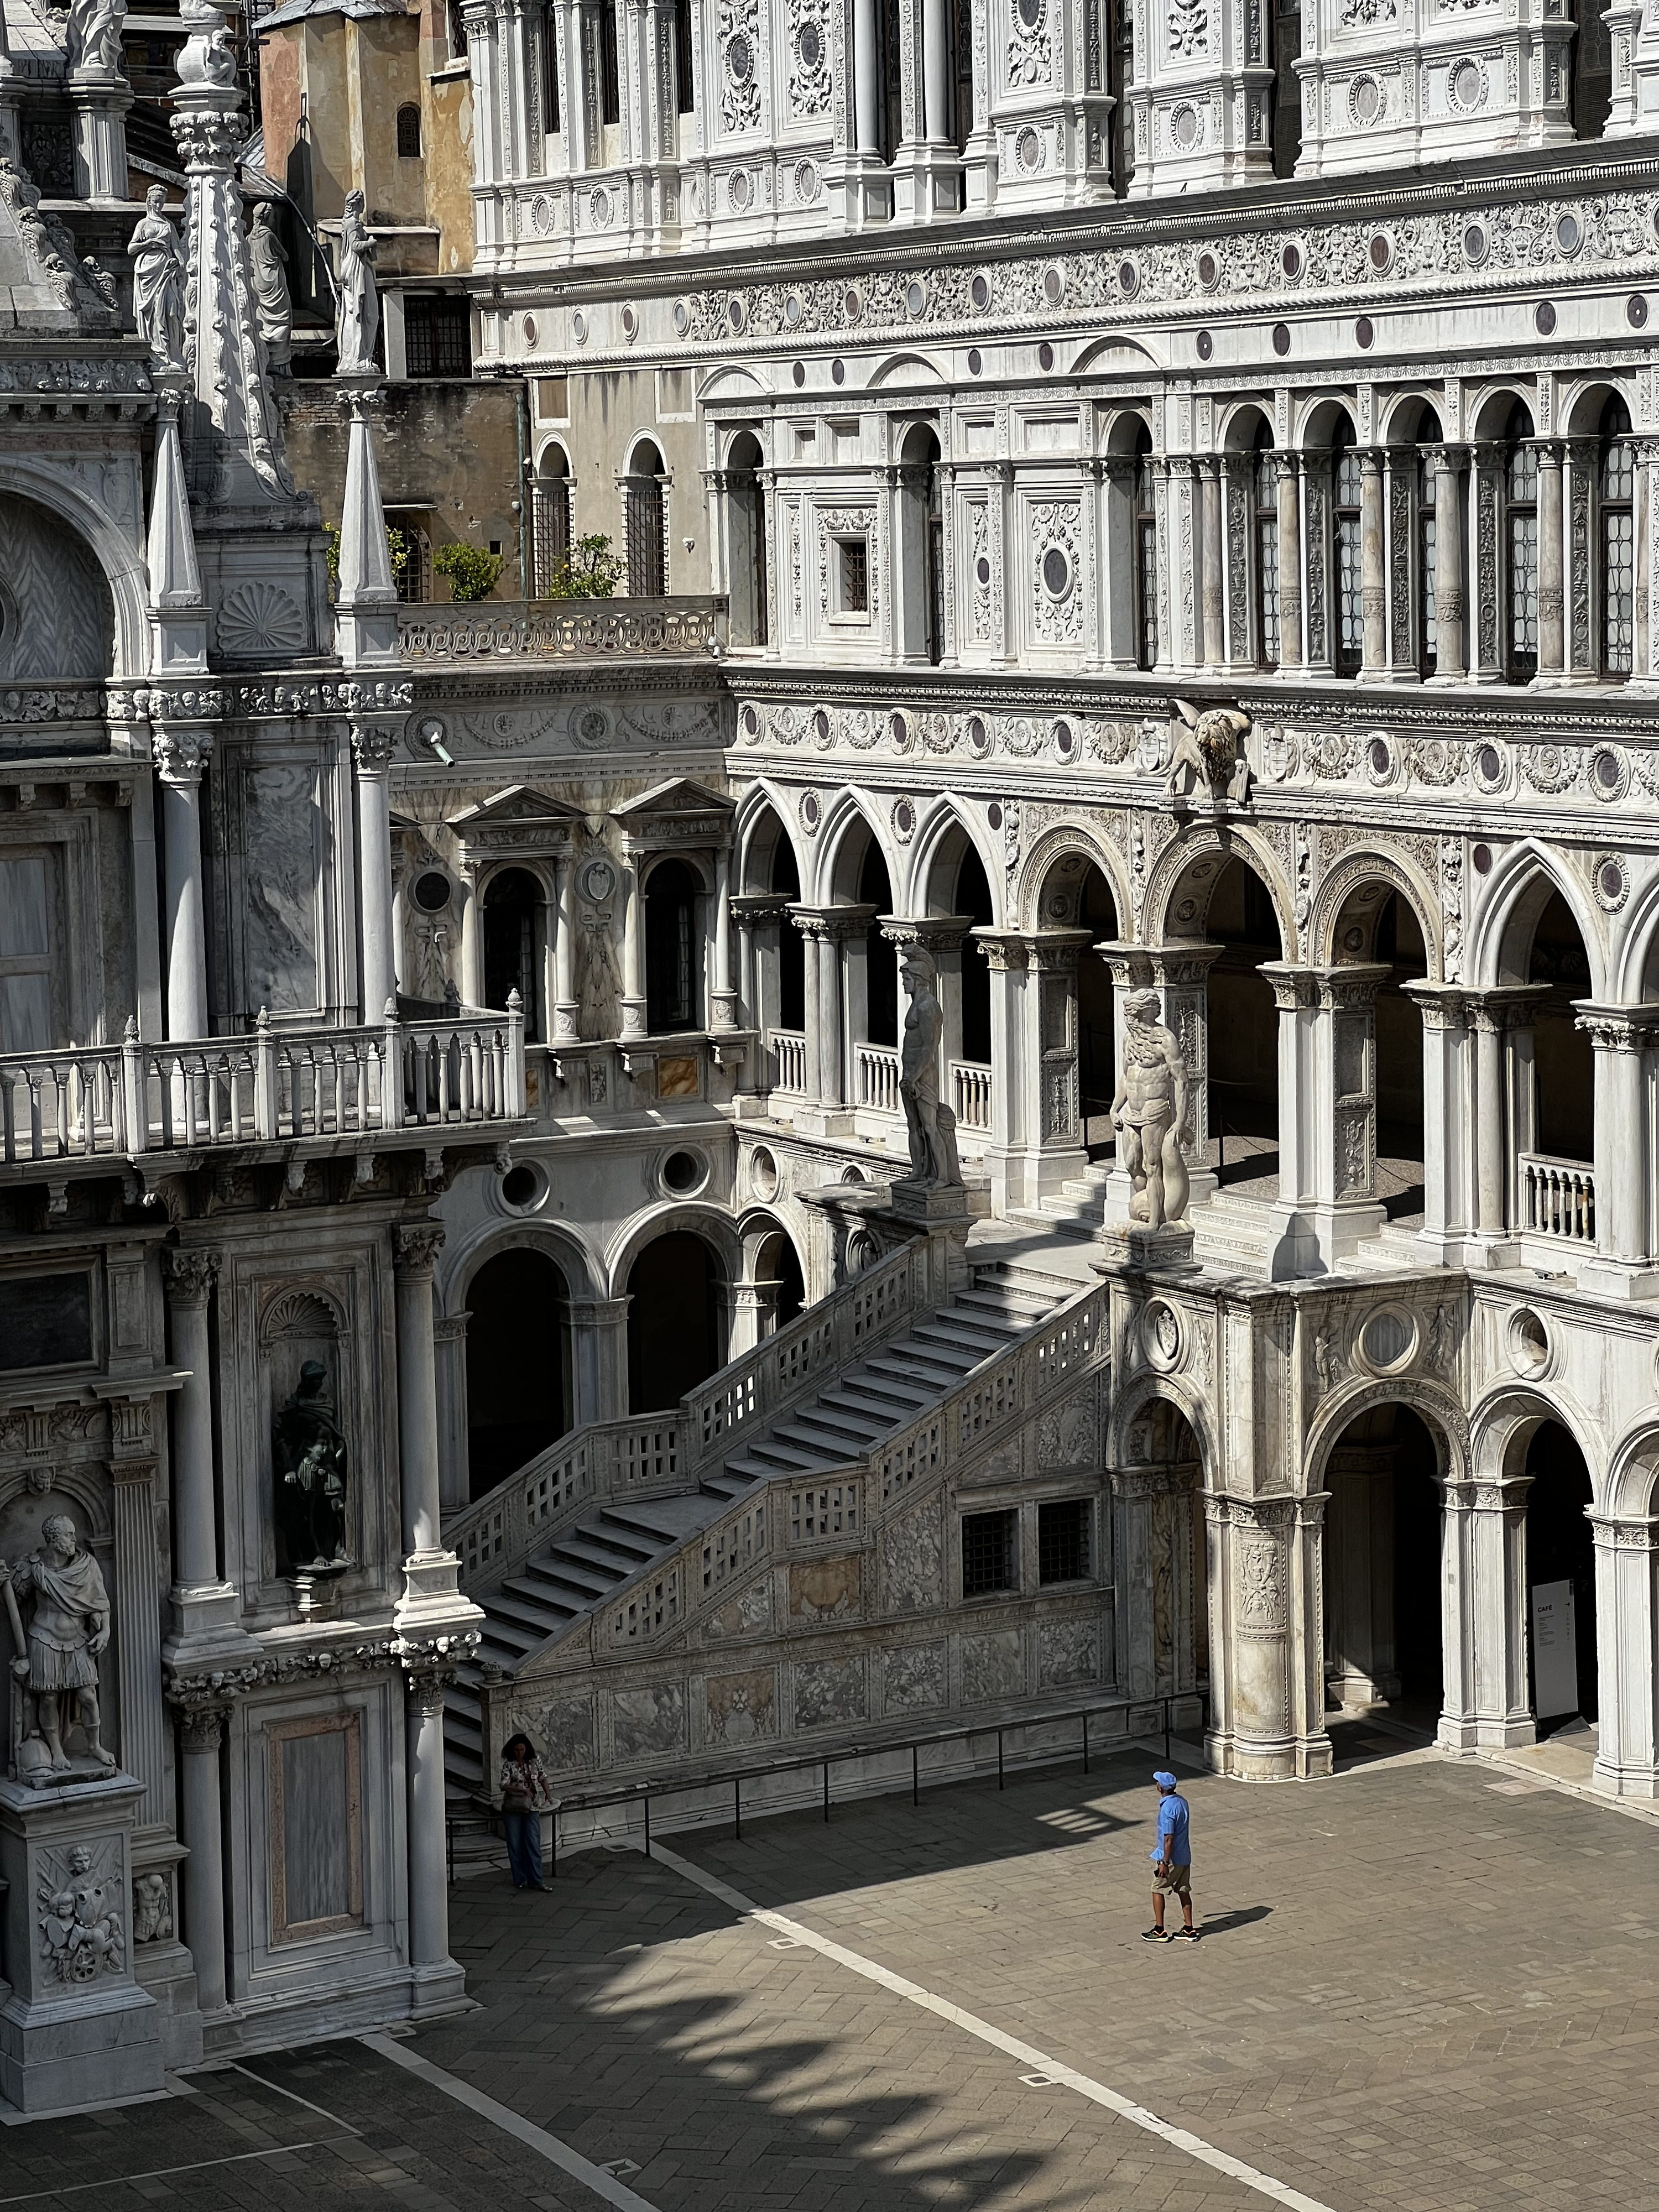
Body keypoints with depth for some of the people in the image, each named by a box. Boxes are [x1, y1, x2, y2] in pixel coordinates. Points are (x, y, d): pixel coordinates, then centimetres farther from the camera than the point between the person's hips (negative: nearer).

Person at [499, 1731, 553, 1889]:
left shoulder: (535, 1761, 3)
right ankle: (519, 1880, 12)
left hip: (532, 1808, 2)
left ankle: (535, 1881, -3)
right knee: (515, 1845, 3)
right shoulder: (508, 1765, -7)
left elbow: (542, 1777, 18)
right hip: (512, 1809, -1)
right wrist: (519, 1790, -33)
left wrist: (547, 1792, 4)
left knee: (533, 1844, -5)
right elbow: (503, 1785, -19)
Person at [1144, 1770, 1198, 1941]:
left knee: (1158, 1891, 6)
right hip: (1185, 1856, 8)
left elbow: (1169, 1838, -24)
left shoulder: (1167, 1809, -25)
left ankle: (1159, 1931, 11)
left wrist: (1165, 1863, -19)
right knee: (1184, 1891, 14)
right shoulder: (1181, 1801, 3)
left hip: (1170, 1857, -8)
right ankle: (1189, 1930, 18)